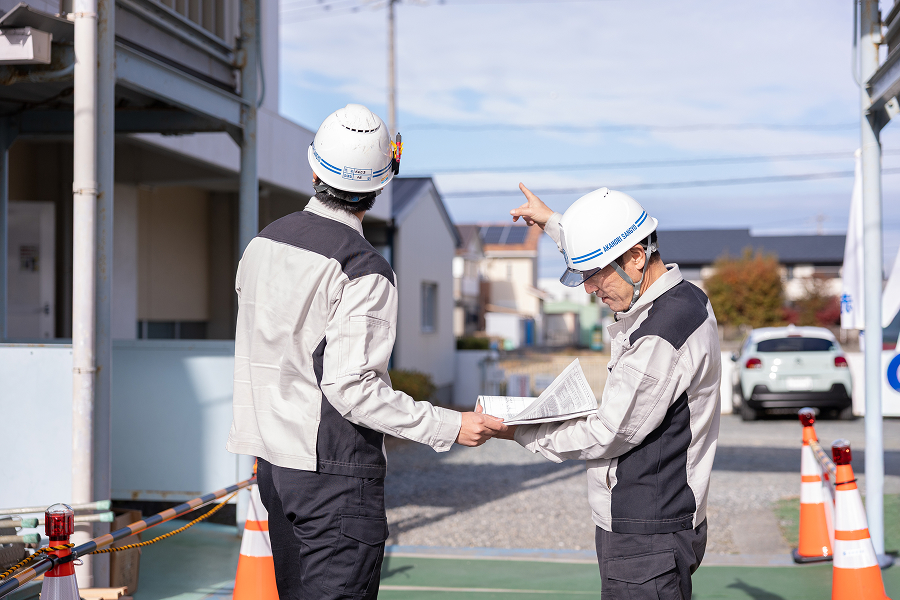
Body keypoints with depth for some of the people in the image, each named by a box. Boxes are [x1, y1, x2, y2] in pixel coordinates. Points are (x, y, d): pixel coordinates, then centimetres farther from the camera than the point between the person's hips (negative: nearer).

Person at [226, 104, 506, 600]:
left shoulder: (262, 243, 7)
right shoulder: (364, 270, -18)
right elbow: (351, 387, -23)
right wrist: (448, 427, -19)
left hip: (273, 462, 8)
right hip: (336, 472, -8)